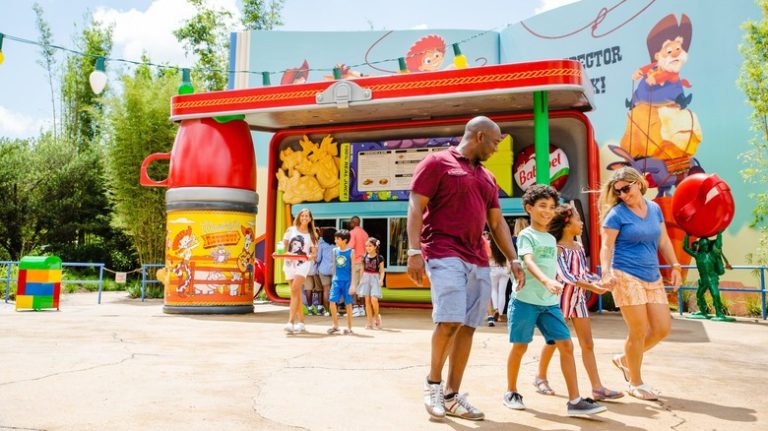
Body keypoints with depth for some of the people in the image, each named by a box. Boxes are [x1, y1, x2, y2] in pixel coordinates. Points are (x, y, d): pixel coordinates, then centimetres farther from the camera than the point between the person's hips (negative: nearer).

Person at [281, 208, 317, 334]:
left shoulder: (311, 235, 8)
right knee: (297, 294, 8)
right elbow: (283, 246, 12)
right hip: (289, 263, 3)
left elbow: (314, 253, 6)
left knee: (294, 290, -20)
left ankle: (291, 322, -24)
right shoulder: (291, 230, 11)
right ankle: (301, 323, 16)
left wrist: (310, 257, -16)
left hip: (303, 264, -3)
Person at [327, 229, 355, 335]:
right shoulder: (335, 251, 6)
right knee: (332, 302, -5)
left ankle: (349, 327, 15)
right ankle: (335, 326, 8)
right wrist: (333, 279, 15)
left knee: (348, 304, 4)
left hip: (347, 281, -4)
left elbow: (353, 269, -5)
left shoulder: (350, 252, -6)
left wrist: (352, 284, -8)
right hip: (337, 280, 4)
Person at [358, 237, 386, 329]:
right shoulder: (365, 257, 6)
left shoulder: (379, 258, -3)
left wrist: (381, 279, -15)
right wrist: (361, 280, 11)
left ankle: (376, 317, 12)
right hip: (366, 278, 3)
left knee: (374, 299, -15)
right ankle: (370, 322, 8)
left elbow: (382, 271, -1)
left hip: (375, 278, -3)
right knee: (367, 300, 2)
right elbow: (362, 269, 14)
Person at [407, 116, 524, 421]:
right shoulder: (437, 162, 1)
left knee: (468, 326, 4)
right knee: (450, 320, -18)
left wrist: (513, 259, 14)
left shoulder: (487, 178, 21)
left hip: (478, 260, 7)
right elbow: (415, 207, -6)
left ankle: (452, 396, 13)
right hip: (445, 254, -7)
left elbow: (497, 222, 23)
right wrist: (414, 251, -16)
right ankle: (433, 383, 4)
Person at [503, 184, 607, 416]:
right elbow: (528, 262, -25)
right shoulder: (526, 235, -8)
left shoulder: (551, 239, 16)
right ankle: (511, 393, 23)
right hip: (526, 300, -6)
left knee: (566, 345, -3)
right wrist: (546, 281, -41)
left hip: (550, 302, 6)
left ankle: (574, 401, -1)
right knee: (520, 346, 4)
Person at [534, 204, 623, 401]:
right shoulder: (558, 248, -12)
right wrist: (590, 286, -30)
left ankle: (597, 387, 4)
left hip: (579, 298, 7)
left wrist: (602, 280, -1)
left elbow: (584, 273, 15)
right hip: (562, 297, -6)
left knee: (588, 344, 3)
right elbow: (565, 275, -22)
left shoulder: (579, 247, 10)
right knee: (554, 340, 5)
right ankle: (541, 377, 23)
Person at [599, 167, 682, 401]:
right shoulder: (617, 214, -7)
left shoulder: (654, 209, 10)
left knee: (662, 328, 6)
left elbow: (664, 241, 17)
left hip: (652, 278, 6)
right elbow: (606, 246, -12)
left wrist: (675, 267, 11)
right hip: (626, 277, -6)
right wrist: (606, 272, -26)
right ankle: (635, 383, 15)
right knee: (638, 331, -3)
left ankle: (624, 360, 28)